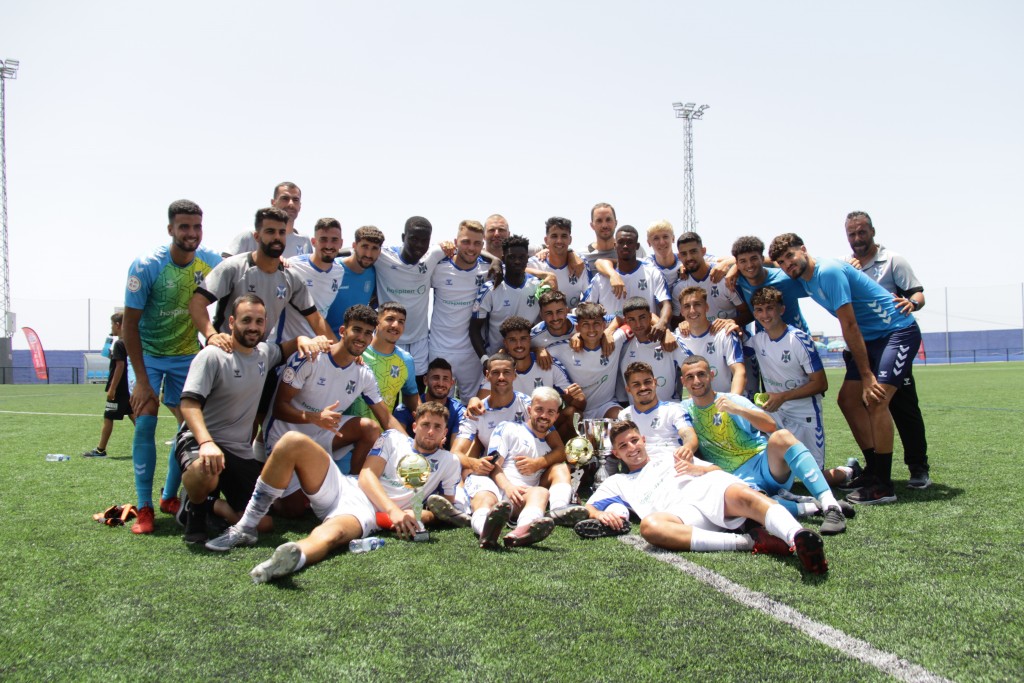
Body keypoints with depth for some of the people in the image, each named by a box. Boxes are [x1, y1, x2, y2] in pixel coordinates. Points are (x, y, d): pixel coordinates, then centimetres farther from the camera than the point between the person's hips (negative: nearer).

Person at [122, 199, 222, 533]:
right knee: (145, 422, -13)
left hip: (187, 355, 3)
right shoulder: (146, 266, -21)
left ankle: (170, 497, 19)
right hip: (149, 355, -3)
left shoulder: (210, 261, -12)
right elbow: (129, 324, -19)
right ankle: (144, 508, -5)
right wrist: (141, 379, -22)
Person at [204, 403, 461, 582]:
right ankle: (247, 528, -18)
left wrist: (424, 514, -10)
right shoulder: (393, 438, 18)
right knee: (294, 442, -20)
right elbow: (367, 476, 4)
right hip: (341, 487, 4)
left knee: (332, 535, -41)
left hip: (369, 512, -3)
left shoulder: (448, 462, 17)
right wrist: (393, 509, -14)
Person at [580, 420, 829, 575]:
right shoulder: (617, 482, 34)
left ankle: (798, 538, -61)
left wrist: (697, 468, 4)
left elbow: (716, 470, 28)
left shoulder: (671, 456, 36)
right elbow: (588, 508, 24)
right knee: (649, 526, -37)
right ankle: (750, 542, -39)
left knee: (742, 495, -34)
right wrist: (600, 515, -1)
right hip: (680, 513, -1)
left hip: (707, 488, 1)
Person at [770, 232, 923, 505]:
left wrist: (867, 375, -22)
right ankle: (873, 469, 14)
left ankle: (884, 485, -15)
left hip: (898, 331, -9)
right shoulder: (803, 280, 4)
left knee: (875, 399, -20)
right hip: (870, 337, 9)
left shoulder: (828, 271, -22)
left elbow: (849, 326, -23)